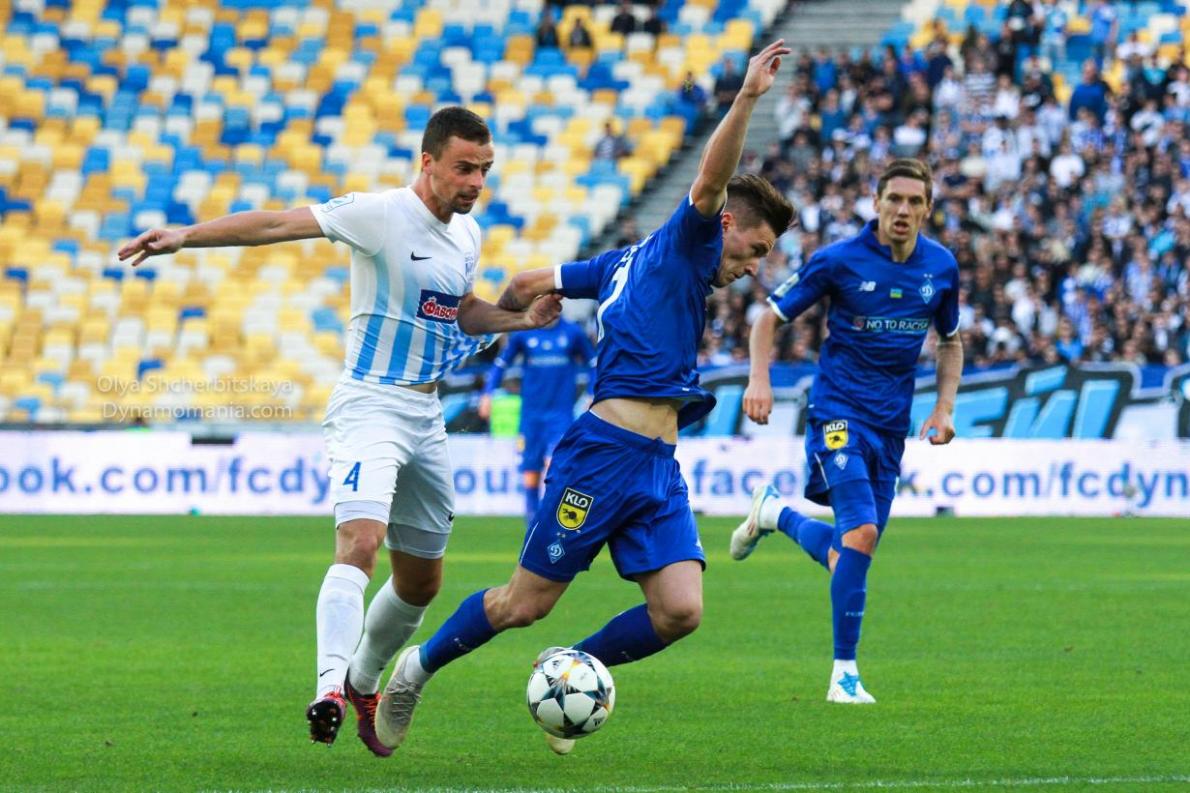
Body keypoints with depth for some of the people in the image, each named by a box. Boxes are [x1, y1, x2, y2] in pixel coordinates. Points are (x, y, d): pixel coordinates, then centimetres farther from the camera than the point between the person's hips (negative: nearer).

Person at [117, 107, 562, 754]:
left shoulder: (467, 234, 9)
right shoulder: (380, 215, -14)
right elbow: (280, 224, -19)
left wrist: (523, 318, 8)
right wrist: (187, 236, -29)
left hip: (426, 415, 7)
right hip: (369, 405, -7)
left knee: (421, 579, 13)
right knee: (360, 540, -28)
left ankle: (364, 683, 35)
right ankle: (329, 689, -38)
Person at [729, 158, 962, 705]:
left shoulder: (941, 267, 4)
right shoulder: (838, 260, -9)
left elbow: (950, 341, 19)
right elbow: (770, 319, -2)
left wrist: (944, 408, 6)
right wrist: (760, 379, -19)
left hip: (891, 424, 5)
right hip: (838, 413, -5)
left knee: (846, 554, 9)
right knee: (861, 532, -22)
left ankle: (773, 514, 39)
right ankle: (845, 673, -13)